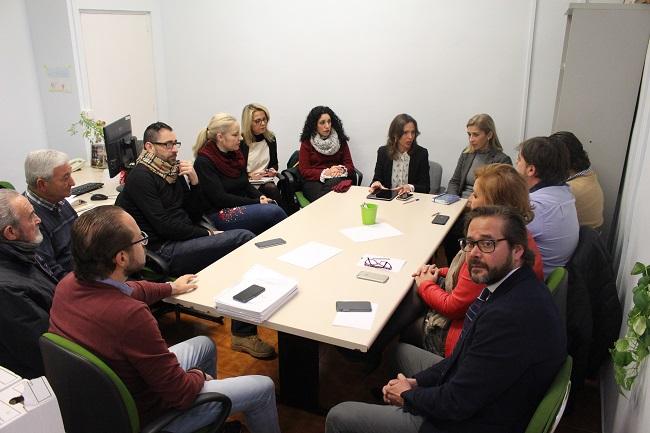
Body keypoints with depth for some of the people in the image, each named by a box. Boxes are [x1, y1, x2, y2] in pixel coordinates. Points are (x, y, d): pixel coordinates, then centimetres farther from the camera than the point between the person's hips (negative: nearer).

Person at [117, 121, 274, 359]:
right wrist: (207, 234, -9)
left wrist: (194, 182, 0)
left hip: (180, 241, 8)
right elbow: (164, 226, -15)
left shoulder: (173, 172, 16)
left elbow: (194, 216, 14)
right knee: (244, 239, -19)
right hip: (164, 252, -8)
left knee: (245, 239, -12)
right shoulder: (141, 177, -8)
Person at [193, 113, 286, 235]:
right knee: (274, 212, -24)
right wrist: (256, 202, -18)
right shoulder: (204, 163, -12)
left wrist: (261, 197, -5)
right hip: (220, 215, -7)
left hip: (242, 206, 7)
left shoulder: (235, 154, 10)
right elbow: (220, 199, -17)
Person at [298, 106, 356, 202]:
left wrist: (341, 170, -15)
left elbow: (350, 166, 9)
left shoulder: (340, 140, 12)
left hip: (337, 179, 2)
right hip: (314, 182, -2)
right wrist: (325, 173, -15)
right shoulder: (307, 142, 7)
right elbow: (304, 171, 0)